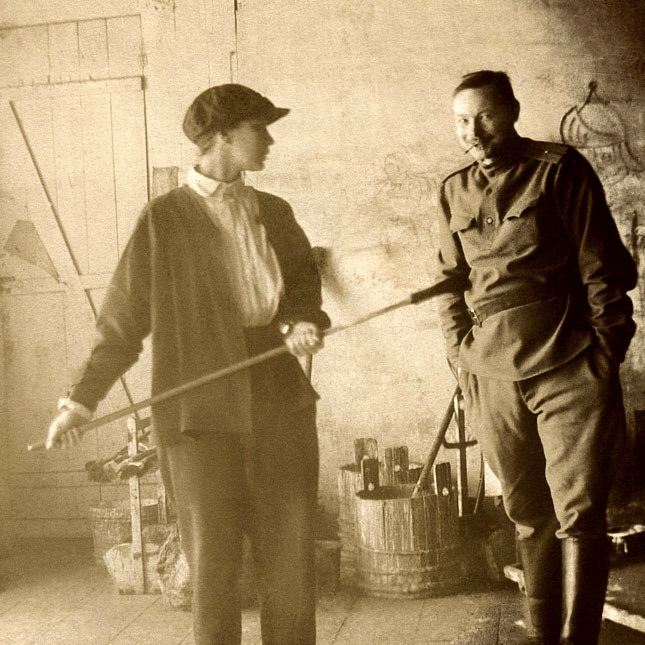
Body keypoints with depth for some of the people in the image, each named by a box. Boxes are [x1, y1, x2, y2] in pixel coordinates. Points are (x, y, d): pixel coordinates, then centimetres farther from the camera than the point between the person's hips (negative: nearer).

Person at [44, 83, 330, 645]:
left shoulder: (274, 213, 11)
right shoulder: (165, 218, 0)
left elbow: (304, 289, 17)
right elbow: (124, 320, 2)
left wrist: (304, 324, -6)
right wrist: (82, 399, 1)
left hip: (282, 407, 4)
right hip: (201, 412, -4)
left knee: (291, 555, 7)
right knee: (212, 563, 4)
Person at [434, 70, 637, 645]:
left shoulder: (559, 169, -2)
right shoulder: (454, 191, 11)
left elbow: (603, 267, -2)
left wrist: (607, 356, -5)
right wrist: (461, 357, 10)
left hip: (570, 371, -4)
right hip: (494, 377, 4)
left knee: (578, 515, -3)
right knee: (529, 516, 12)